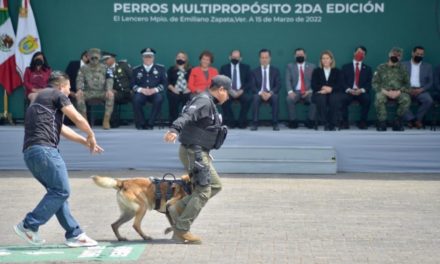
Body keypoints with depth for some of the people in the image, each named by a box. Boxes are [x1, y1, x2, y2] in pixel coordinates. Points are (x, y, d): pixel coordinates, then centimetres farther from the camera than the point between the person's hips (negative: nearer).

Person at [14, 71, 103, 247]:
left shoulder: (39, 100, 30)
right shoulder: (57, 95, 3)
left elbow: (61, 128, 35)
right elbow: (78, 119, 1)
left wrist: (85, 142, 36)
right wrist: (91, 135, 19)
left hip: (30, 152, 10)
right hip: (44, 148, -10)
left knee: (57, 192, 11)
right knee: (61, 191, -8)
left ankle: (74, 234, 10)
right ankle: (29, 226, -8)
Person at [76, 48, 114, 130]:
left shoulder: (104, 68, 10)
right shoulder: (83, 68, 10)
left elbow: (109, 80, -1)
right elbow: (80, 80, -1)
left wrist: (109, 90, -23)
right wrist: (79, 89, -24)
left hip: (102, 92, 0)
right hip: (89, 92, 0)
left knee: (111, 95, -33)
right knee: (78, 95, -32)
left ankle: (106, 120, -30)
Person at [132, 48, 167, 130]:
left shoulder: (160, 68, 13)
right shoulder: (136, 70, 15)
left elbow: (164, 83, 5)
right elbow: (133, 84, 8)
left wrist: (154, 90, -11)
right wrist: (141, 90, -12)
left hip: (155, 93, 0)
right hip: (141, 93, 0)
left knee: (159, 99, -35)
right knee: (136, 99, -34)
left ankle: (150, 123, -24)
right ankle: (141, 123, -19)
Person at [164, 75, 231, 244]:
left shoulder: (209, 104, 19)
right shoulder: (204, 101, -14)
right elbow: (187, 115, -32)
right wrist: (175, 129, -51)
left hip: (200, 152, 11)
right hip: (193, 152, -11)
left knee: (215, 186, 14)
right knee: (203, 191, -9)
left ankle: (178, 209, 11)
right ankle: (181, 230, -4)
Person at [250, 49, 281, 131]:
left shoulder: (275, 70, 10)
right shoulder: (255, 71, 10)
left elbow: (278, 85, 1)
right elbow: (252, 86, 2)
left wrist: (270, 93, -17)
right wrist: (261, 93, -18)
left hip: (271, 94, 0)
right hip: (259, 94, 0)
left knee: (275, 97, -35)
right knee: (256, 97, -35)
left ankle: (275, 123, -29)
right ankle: (255, 123, -33)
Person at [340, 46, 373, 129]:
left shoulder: (367, 68, 20)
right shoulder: (346, 67, 16)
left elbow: (369, 83, 7)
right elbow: (342, 82, 5)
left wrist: (362, 90, -13)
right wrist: (349, 90, -14)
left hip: (361, 92, 1)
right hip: (348, 91, -1)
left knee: (367, 99, -33)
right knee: (343, 99, -34)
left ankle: (363, 122, -18)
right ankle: (345, 122, -20)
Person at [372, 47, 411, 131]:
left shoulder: (402, 69, 12)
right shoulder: (381, 68, 9)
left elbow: (407, 84, 8)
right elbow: (375, 83, 3)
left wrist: (398, 92, -12)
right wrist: (386, 92, -13)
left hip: (398, 92, 1)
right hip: (384, 92, -1)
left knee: (406, 99, -31)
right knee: (379, 99, -36)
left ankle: (397, 123, -15)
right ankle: (382, 123, -22)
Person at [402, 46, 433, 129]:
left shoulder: (428, 66, 15)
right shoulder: (403, 65, 12)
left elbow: (430, 82, 8)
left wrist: (421, 89, -10)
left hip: (421, 90, 1)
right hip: (407, 90, -1)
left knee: (429, 100, -32)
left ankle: (418, 119, -12)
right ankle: (411, 119, -21)